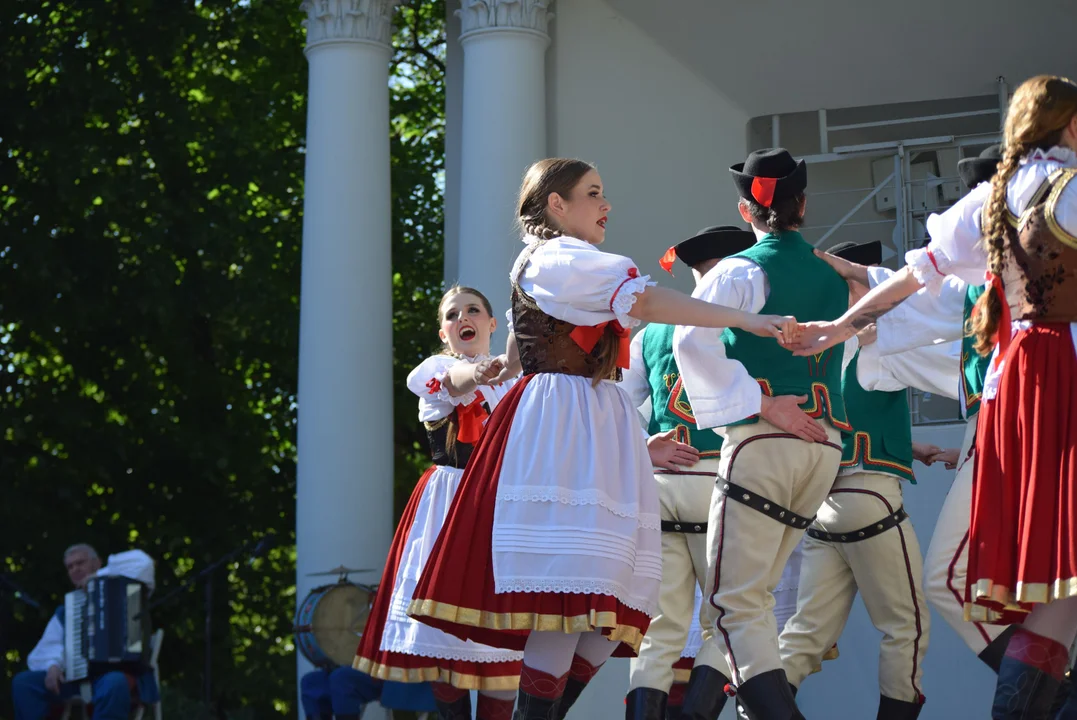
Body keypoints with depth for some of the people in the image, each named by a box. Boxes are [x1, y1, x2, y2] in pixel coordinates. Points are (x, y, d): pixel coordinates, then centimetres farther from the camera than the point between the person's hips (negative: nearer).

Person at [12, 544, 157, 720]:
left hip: (119, 670, -4)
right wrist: (53, 664, -13)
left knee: (113, 683, -41)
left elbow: (143, 562, -6)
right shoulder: (65, 612, 24)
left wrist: (100, 576, -3)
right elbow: (47, 649, 11)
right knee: (23, 682, -16)